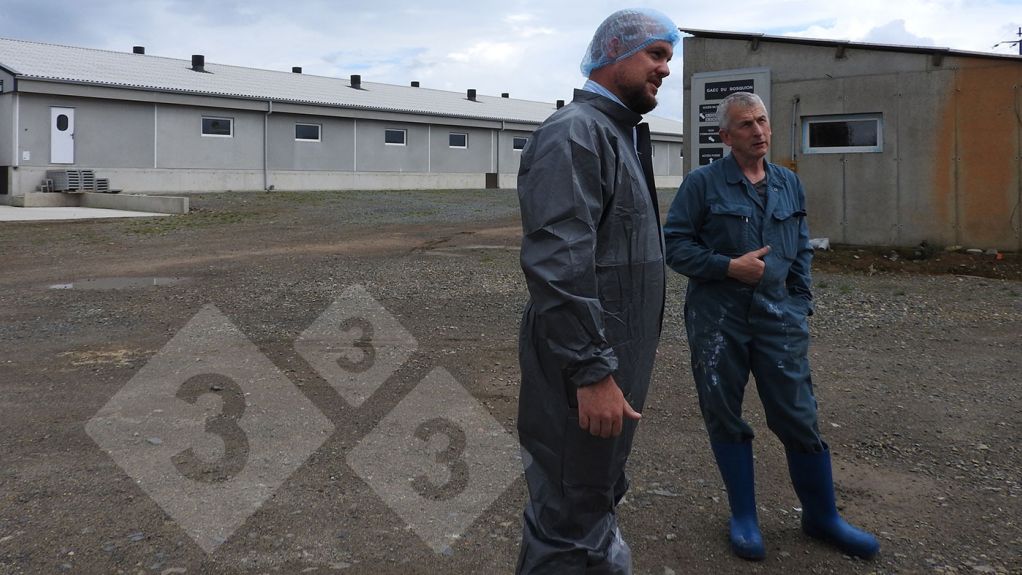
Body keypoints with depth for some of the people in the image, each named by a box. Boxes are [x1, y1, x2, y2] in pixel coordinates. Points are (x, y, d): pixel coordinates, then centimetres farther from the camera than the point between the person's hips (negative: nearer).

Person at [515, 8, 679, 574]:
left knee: (598, 498, 23)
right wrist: (593, 371, -27)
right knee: (571, 524, 2)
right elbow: (558, 265, -26)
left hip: (613, 360, 10)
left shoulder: (620, 136, 16)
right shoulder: (575, 133, -17)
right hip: (585, 366, -10)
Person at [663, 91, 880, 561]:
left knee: (800, 418, 3)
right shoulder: (703, 183, -3)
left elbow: (801, 251, 19)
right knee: (724, 417, 7)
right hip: (717, 318, -3)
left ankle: (821, 517, 23)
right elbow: (674, 243, -6)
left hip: (777, 316, 3)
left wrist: (800, 306, 11)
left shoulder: (790, 184, 12)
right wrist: (729, 266, -15)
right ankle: (744, 517, 24)